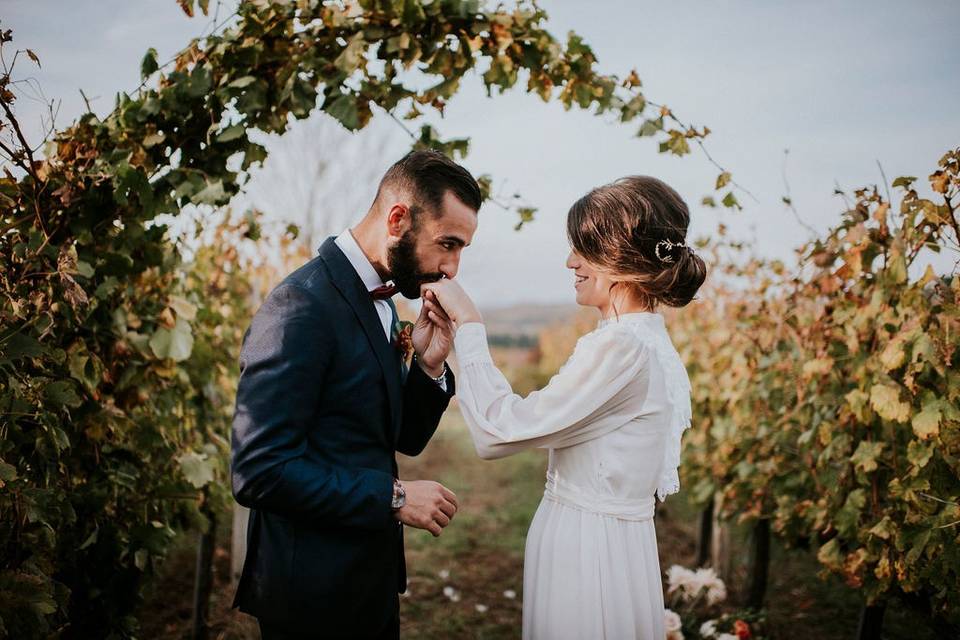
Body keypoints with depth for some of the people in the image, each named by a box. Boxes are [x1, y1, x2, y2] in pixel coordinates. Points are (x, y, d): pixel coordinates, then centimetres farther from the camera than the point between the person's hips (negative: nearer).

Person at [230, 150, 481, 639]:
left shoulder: (378, 301, 7)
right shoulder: (302, 304, -21)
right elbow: (258, 470, -25)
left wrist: (429, 365, -6)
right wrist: (393, 498, -21)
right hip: (314, 592, -8)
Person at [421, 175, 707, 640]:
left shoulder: (622, 345, -23)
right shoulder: (645, 339, 7)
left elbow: (498, 432, -21)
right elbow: (534, 422, 7)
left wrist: (469, 326, -13)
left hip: (588, 550, -9)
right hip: (610, 544, 9)